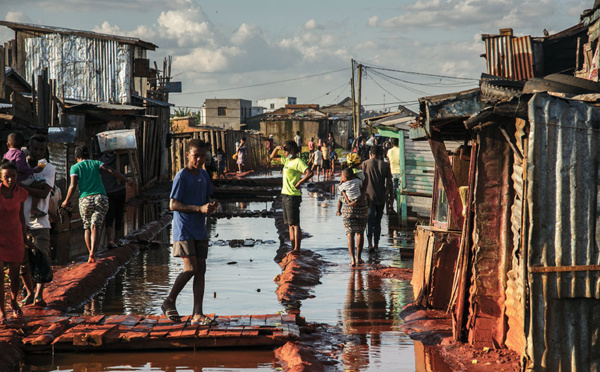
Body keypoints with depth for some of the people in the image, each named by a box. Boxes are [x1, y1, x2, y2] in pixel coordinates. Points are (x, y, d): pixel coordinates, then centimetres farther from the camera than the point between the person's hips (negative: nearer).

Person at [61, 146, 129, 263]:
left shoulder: (75, 167, 11)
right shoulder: (96, 163, 16)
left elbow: (73, 186, -1)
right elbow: (111, 171, 2)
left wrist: (66, 201, 10)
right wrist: (126, 180, 9)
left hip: (85, 199, -1)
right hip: (101, 198, 1)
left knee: (87, 228, 16)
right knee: (95, 227, -7)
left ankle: (90, 253, 11)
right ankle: (93, 252, -28)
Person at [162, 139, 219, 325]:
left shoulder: (203, 175, 12)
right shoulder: (181, 177, -11)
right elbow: (173, 205, -15)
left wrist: (211, 206, -2)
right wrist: (199, 208, -22)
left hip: (200, 230, 7)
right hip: (184, 230, -7)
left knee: (201, 269, 2)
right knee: (191, 268, -13)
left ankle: (197, 314, 4)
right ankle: (169, 302, 7)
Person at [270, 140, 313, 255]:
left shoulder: (298, 162, -13)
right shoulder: (287, 160, 14)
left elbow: (310, 173, -26)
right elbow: (273, 157, 28)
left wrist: (299, 183, -20)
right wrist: (277, 148, 9)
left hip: (293, 196, -10)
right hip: (285, 194, 10)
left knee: (295, 224, -9)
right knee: (290, 224, 10)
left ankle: (297, 249, -10)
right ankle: (293, 248, 13)